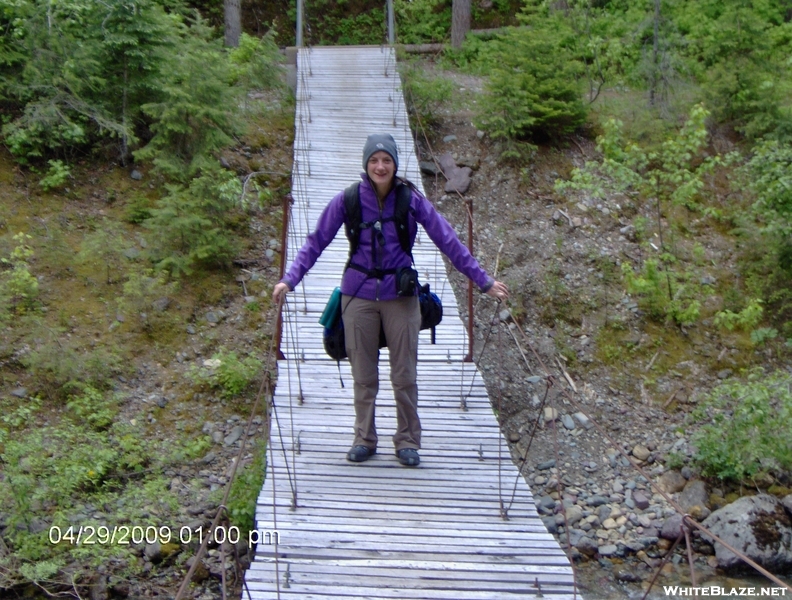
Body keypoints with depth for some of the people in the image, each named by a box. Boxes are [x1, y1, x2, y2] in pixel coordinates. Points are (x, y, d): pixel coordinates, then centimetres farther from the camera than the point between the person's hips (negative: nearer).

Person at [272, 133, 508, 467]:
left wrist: (484, 282, -1)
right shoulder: (348, 200, -5)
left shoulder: (411, 200, -5)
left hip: (400, 295, 0)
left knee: (405, 374, 6)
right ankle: (364, 439, 23)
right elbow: (316, 242, 0)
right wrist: (289, 279, -9)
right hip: (358, 295, 0)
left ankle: (408, 441, 21)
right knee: (363, 374, 8)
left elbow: (448, 242, -1)